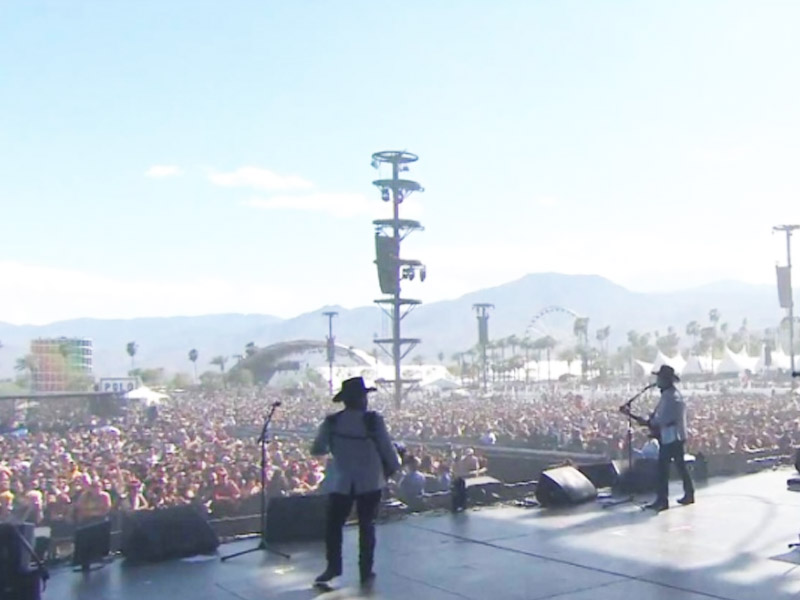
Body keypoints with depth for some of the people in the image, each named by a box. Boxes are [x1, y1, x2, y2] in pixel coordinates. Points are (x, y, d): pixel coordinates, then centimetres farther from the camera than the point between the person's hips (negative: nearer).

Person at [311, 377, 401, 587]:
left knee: (334, 524, 12)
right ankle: (366, 571, 16)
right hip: (370, 482, 0)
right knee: (366, 525, 12)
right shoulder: (374, 420, -14)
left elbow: (316, 449, 0)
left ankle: (333, 567, 9)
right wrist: (393, 468, 10)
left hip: (340, 482, 1)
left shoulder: (331, 422, -7)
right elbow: (387, 448, -9)